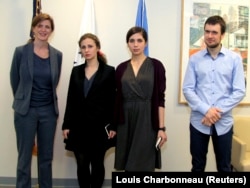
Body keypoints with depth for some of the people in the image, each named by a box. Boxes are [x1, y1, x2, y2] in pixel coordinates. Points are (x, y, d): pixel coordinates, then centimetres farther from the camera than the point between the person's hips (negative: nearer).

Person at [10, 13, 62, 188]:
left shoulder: (57, 55, 2)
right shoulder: (21, 51, -6)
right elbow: (15, 81, 4)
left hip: (49, 111, 3)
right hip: (26, 111, -3)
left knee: (46, 157, 13)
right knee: (24, 157, 5)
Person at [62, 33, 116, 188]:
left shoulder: (109, 71, -1)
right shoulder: (76, 71, 9)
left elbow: (113, 100, -3)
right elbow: (71, 100, 9)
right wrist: (66, 125, 4)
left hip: (99, 125, -3)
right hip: (79, 126, 3)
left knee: (97, 164, 8)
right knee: (82, 164, 8)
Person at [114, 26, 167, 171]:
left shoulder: (156, 66, -2)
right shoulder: (121, 68, 8)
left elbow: (160, 99, -4)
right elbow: (118, 98, 9)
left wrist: (161, 127, -9)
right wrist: (114, 125, 7)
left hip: (147, 121, -3)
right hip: (126, 122, 4)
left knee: (144, 167, -3)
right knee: (128, 167, 9)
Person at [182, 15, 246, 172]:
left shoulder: (235, 59, -2)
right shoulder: (195, 59, 0)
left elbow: (239, 91, -5)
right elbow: (187, 89, -3)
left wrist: (218, 112, -13)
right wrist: (206, 110, -15)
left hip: (223, 122, 0)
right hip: (199, 121, 1)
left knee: (224, 166, 13)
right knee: (197, 166, 14)